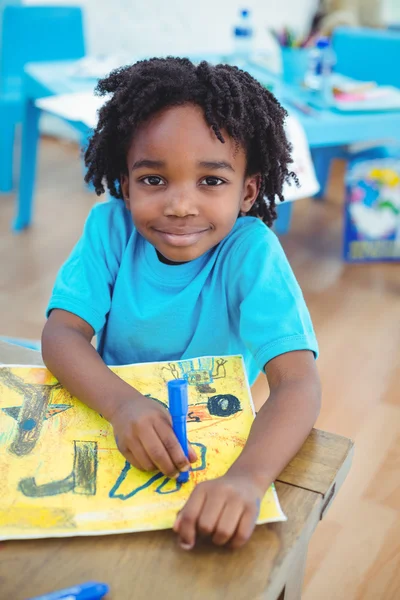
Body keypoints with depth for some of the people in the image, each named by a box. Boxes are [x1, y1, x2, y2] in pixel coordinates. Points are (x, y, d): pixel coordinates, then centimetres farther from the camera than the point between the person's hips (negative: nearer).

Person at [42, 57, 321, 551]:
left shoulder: (251, 251, -21)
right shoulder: (110, 226, -12)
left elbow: (298, 381, -29)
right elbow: (62, 332, -16)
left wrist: (247, 477, -48)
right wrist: (122, 402, -37)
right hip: (112, 426, 0)